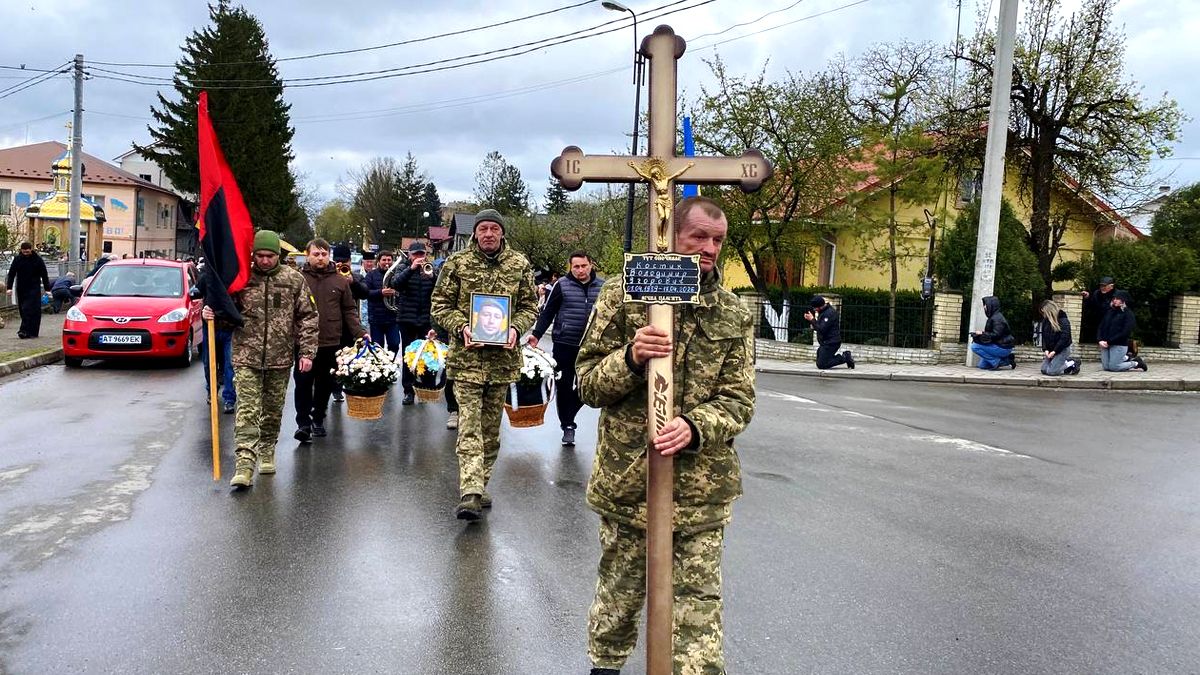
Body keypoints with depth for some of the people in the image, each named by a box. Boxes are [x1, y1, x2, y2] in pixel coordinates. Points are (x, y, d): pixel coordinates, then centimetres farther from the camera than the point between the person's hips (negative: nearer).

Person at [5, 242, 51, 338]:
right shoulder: (17, 259, 3)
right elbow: (11, 273, 4)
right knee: (23, 310, 5)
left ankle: (24, 330, -17)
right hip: (21, 289, 3)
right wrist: (9, 287, -7)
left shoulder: (38, 259, -2)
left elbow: (44, 275, 1)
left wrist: (47, 289, -2)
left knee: (30, 310, -13)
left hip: (34, 289, -3)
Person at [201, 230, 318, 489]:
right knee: (247, 410, -9)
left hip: (280, 359, 1)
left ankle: (267, 453, 31)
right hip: (246, 357, -1)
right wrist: (211, 312, -13)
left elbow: (307, 317, 4)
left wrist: (307, 352, -1)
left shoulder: (294, 279, 2)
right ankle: (245, 463, -12)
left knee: (273, 410, 13)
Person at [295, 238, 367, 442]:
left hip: (331, 342, 3)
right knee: (303, 384, -2)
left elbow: (349, 310, 9)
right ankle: (303, 423, 4)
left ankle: (318, 419, 25)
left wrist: (360, 332, -3)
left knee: (325, 384, 11)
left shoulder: (340, 280, 7)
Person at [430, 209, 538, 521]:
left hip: (503, 357, 3)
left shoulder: (520, 265, 6)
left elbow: (530, 306, 10)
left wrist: (515, 328, -9)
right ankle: (470, 494, -16)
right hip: (467, 356, -3)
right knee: (469, 425, -10)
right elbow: (440, 305, 3)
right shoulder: (457, 263, 1)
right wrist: (461, 326, -15)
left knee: (492, 427, 12)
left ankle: (479, 485, 26)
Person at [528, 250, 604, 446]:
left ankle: (568, 416, 27)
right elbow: (547, 312, 0)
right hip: (564, 345, -2)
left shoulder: (602, 287, 5)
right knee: (564, 386, 3)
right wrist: (537, 334, -9)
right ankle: (567, 425, 13)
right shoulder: (562, 286, -2)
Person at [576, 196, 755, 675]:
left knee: (698, 601, 4)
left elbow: (738, 400, 0)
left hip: (701, 488, 1)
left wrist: (694, 427, -21)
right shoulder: (622, 297, -2)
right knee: (619, 591, 17)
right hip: (626, 481, 0)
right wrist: (630, 358, -22)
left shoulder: (733, 316, 3)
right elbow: (587, 383, -1)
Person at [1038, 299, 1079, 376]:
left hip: (1062, 349, -7)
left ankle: (1072, 364, 5)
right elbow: (1043, 336, 7)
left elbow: (1064, 339, -20)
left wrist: (1054, 351, -21)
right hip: (1050, 350, 7)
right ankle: (1066, 362, 16)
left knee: (1051, 371, -16)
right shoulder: (1045, 321, 3)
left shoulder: (1063, 321, -16)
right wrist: (1045, 349, -7)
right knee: (1044, 370, 1)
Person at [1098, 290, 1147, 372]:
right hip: (1105, 344, 6)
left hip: (1119, 345, -6)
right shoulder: (1110, 312, 14)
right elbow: (1101, 327, 12)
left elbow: (1125, 333, -14)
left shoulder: (1128, 314, -5)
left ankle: (1136, 363, 15)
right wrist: (1099, 340, -6)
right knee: (1106, 367, 4)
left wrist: (1109, 342, -17)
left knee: (1113, 367, -9)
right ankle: (1126, 359, 27)